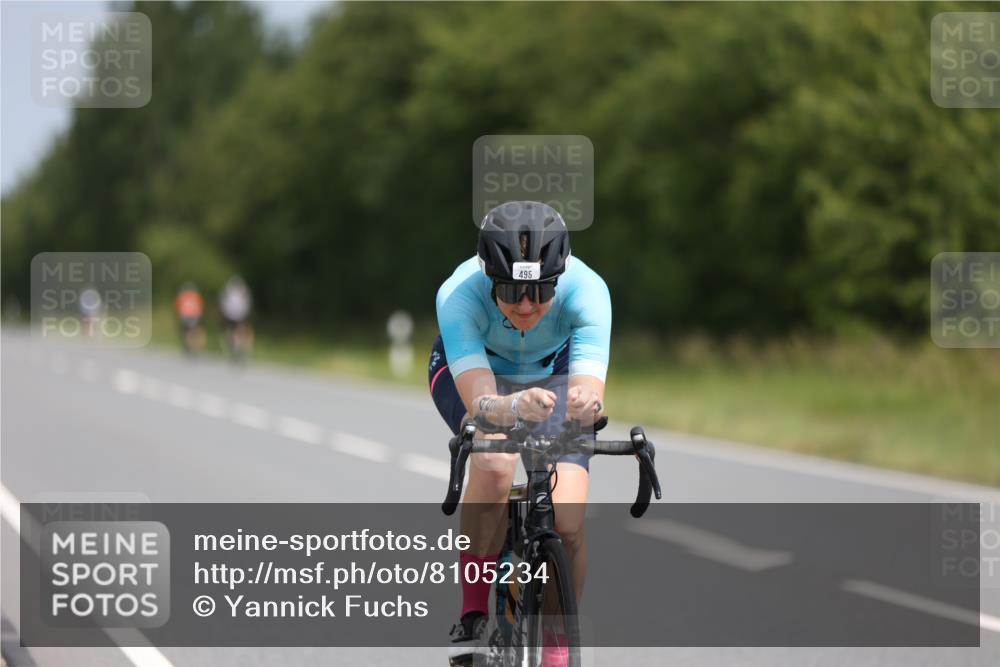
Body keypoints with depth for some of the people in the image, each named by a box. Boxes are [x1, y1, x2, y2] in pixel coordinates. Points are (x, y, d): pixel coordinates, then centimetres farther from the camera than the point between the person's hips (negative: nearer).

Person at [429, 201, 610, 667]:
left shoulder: (586, 290, -36)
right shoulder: (459, 294, -38)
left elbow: (591, 391, -47)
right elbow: (479, 401, -48)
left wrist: (586, 403, -71)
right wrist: (514, 407, -70)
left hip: (553, 372, 1)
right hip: (473, 367, -1)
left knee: (567, 524, -17)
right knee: (495, 464, -35)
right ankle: (473, 617, -18)